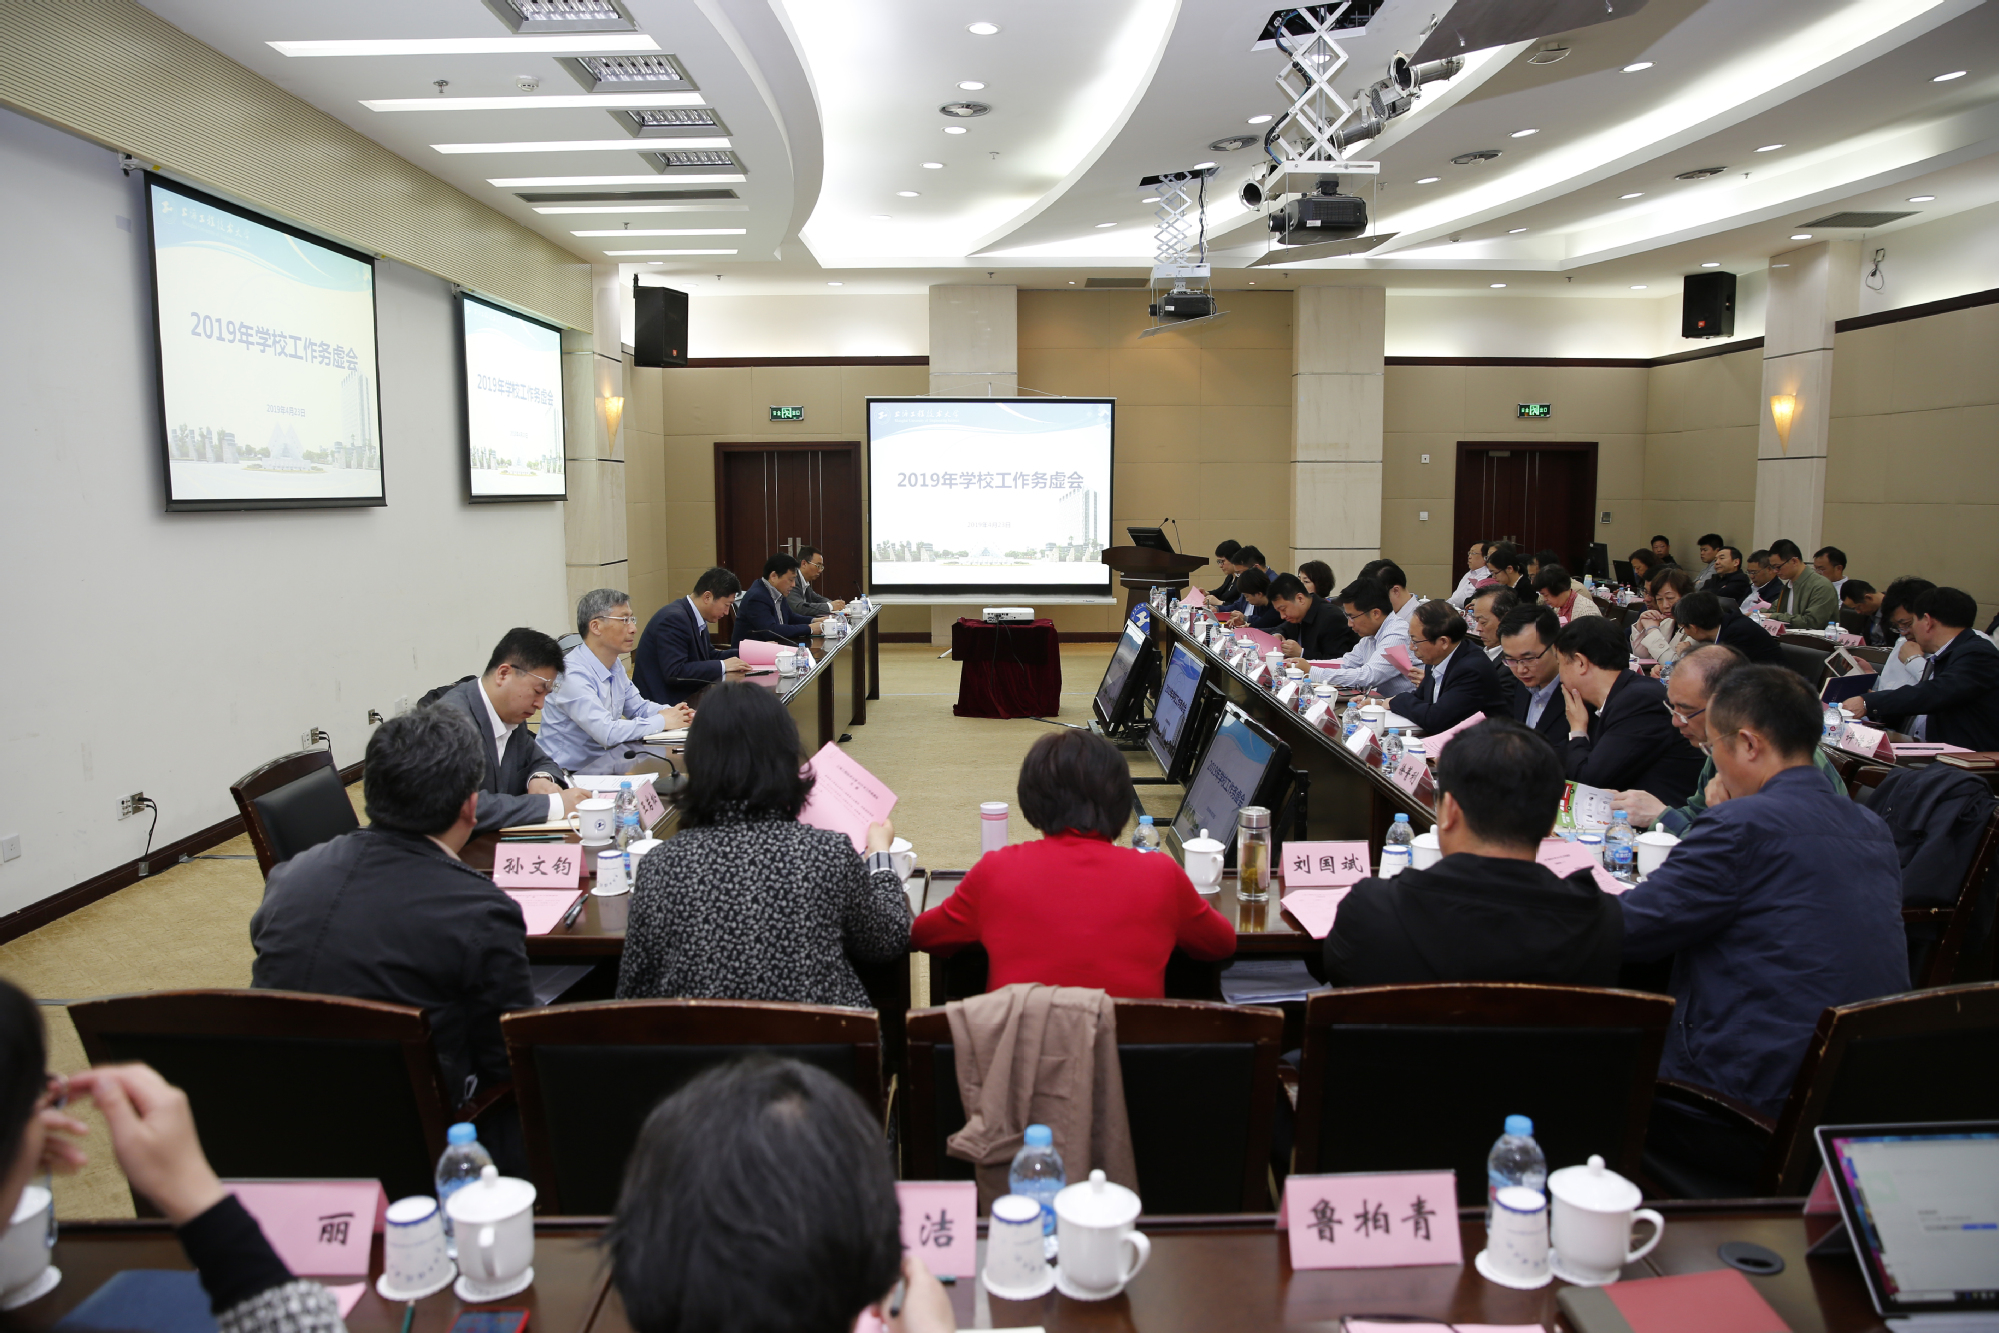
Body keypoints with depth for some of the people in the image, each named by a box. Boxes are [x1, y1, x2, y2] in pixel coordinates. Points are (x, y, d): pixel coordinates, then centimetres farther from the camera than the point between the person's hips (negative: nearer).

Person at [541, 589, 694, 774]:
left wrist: (672, 713, -2)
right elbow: (606, 732, -28)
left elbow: (639, 707, 19)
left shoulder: (615, 667, 8)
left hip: (603, 761, 8)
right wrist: (661, 722, -18)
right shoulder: (573, 675, -21)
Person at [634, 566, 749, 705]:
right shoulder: (674, 618, -19)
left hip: (684, 697, 9)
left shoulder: (697, 619, 8)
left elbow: (711, 656, 19)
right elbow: (675, 673, -26)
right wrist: (723, 666, -21)